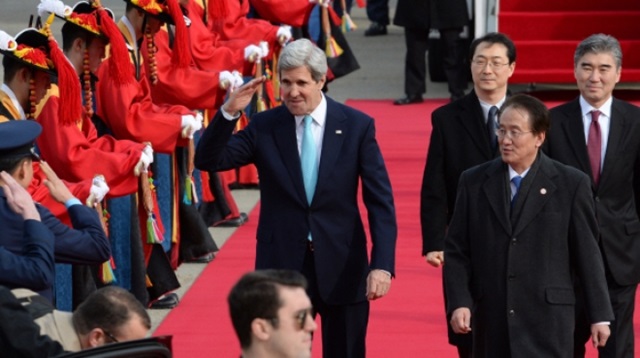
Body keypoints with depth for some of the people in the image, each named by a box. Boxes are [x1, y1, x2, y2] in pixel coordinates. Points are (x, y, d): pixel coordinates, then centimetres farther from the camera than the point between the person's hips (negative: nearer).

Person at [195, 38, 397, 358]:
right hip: (282, 265, 0)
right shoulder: (264, 127, 0)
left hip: (342, 266, 0)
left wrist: (382, 264, -15)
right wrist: (228, 112, -22)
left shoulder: (357, 126, -3)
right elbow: (208, 161, -7)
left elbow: (380, 202, -4)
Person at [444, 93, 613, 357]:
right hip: (490, 319, 3)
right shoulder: (474, 182, 5)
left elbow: (587, 252, 2)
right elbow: (456, 251, 6)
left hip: (548, 318, -3)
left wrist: (600, 315, 3)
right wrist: (458, 303, -7)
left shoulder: (570, 184, -1)